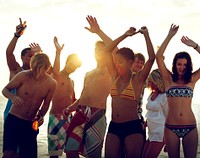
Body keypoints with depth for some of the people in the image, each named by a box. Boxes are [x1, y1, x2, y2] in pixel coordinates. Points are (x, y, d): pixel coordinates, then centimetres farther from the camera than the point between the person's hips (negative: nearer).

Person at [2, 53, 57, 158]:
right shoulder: (23, 76, -13)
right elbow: (5, 89, -3)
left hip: (30, 123, 4)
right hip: (13, 119, -3)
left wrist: (40, 116, -9)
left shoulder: (51, 83, -5)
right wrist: (12, 97, -24)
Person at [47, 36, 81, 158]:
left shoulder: (72, 82, 19)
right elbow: (55, 71, -31)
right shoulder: (55, 77, -5)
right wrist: (58, 52, -36)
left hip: (69, 117, 7)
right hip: (56, 116, -7)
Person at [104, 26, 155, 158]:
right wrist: (125, 35, 6)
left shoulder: (138, 79, -2)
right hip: (114, 126, 4)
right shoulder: (116, 77, 10)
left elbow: (152, 58, -15)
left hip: (133, 127, -4)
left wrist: (146, 34, -8)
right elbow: (108, 51, 8)